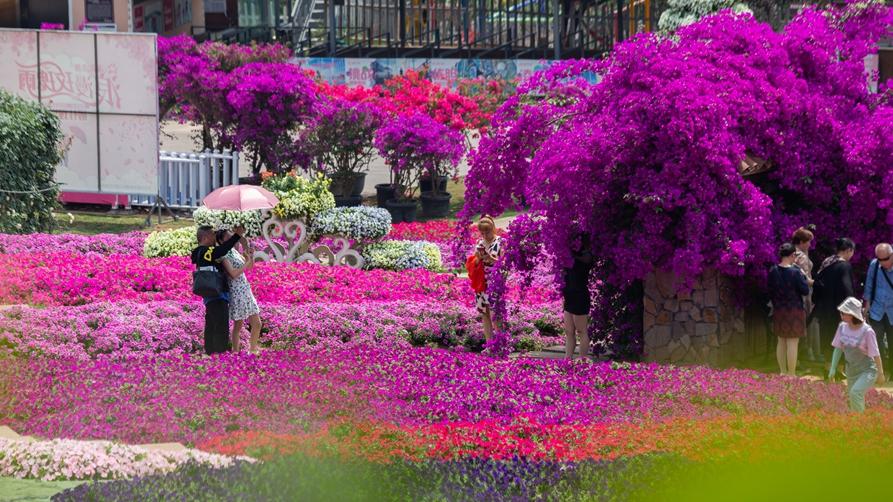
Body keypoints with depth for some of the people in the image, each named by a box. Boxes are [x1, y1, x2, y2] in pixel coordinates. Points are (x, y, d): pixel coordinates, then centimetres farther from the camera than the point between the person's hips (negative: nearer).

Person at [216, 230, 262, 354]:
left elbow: (250, 267, 18)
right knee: (238, 325, 0)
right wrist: (247, 262, -14)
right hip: (236, 292, -8)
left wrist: (251, 255, 0)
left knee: (257, 323, 9)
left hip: (246, 290, 8)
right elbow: (233, 274, -21)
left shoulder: (233, 251, 10)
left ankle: (252, 351, 22)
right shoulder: (224, 255, -13)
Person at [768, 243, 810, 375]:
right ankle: (791, 374, -2)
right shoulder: (795, 272, -18)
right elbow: (805, 291, -13)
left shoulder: (773, 271, 0)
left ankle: (783, 372, 22)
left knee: (781, 342, 15)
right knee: (792, 343, -3)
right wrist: (803, 277, 1)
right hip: (794, 310, -6)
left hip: (778, 310, 6)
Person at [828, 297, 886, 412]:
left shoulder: (867, 331, -21)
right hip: (851, 371, 6)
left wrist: (880, 374, -5)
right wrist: (833, 368, 1)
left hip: (868, 371, -6)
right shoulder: (842, 327, -5)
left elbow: (876, 355, -13)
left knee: (855, 392, -28)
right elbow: (838, 348, 7)